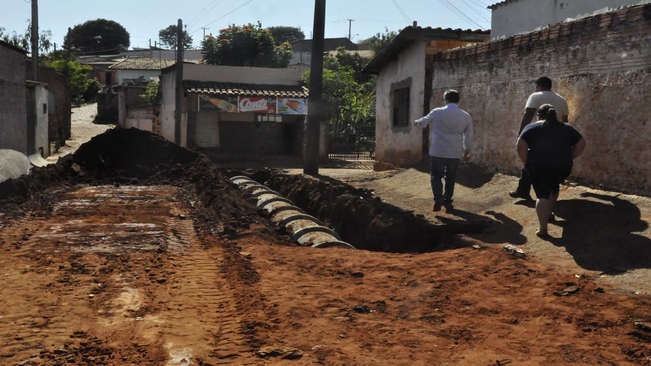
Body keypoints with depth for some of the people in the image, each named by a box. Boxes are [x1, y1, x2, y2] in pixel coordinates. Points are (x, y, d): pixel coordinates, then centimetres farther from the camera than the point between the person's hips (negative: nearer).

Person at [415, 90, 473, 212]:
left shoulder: (437, 112, -5)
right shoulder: (466, 116, 1)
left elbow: (423, 121, 15)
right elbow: (468, 136, 8)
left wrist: (417, 122, 38)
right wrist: (467, 151, 22)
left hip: (438, 152, -2)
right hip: (455, 153, 2)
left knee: (436, 176, 9)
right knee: (450, 178, 16)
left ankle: (438, 199, -8)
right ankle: (447, 202, 20)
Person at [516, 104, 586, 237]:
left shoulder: (532, 128, 7)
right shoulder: (567, 128, 17)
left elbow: (521, 146, -5)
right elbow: (581, 144, 15)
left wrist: (527, 163, 2)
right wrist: (568, 158, 15)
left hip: (539, 167, -3)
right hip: (562, 166, 3)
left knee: (542, 195, 0)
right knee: (553, 188, 28)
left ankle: (543, 228, -8)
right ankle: (548, 214, 40)